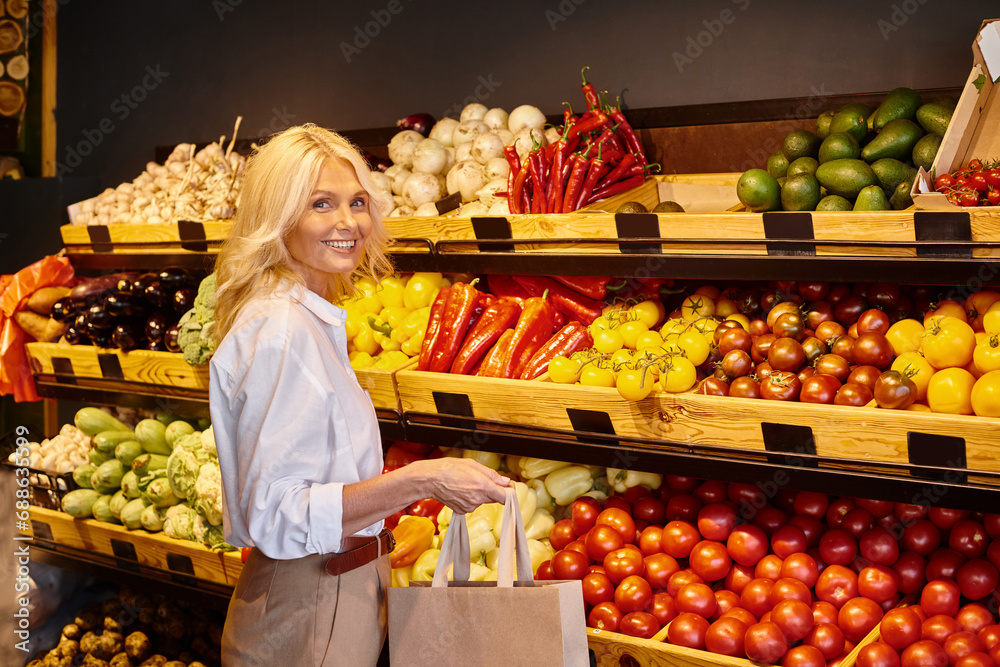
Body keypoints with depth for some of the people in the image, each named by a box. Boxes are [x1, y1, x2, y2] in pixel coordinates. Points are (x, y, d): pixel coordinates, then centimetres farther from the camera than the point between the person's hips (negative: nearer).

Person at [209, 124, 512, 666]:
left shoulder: (310, 318, 11)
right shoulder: (280, 330, -20)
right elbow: (273, 516, -25)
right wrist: (418, 482, -28)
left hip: (345, 592, 10)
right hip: (307, 616, -9)